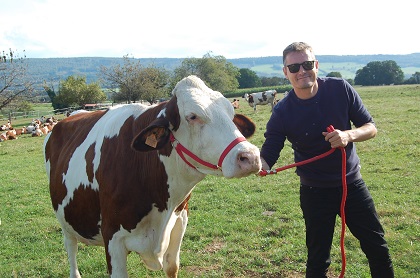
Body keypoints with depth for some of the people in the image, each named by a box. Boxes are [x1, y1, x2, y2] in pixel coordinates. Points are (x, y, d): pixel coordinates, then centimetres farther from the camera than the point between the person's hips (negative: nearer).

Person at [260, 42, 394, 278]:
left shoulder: (340, 89, -11)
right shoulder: (283, 113, -15)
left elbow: (371, 128, -4)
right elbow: (266, 161, -18)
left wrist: (349, 135, -26)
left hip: (352, 183, 2)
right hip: (315, 192, -2)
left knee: (377, 247, 13)